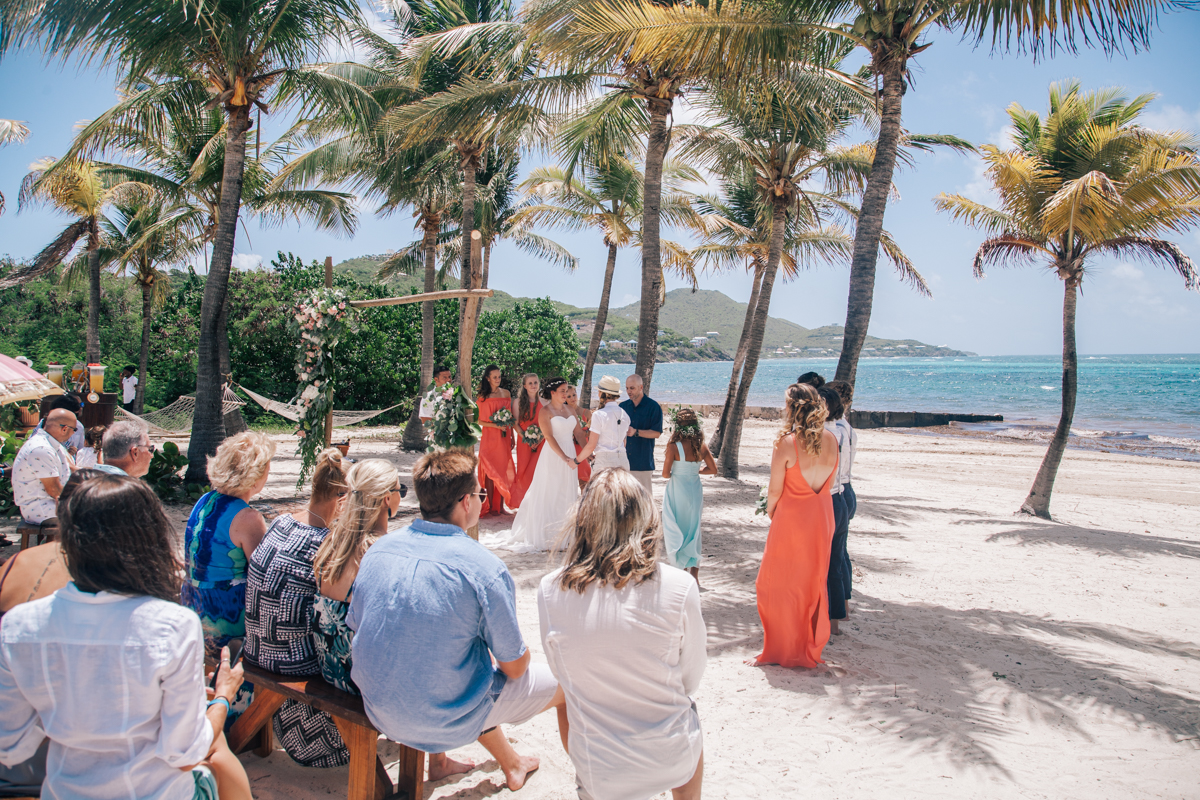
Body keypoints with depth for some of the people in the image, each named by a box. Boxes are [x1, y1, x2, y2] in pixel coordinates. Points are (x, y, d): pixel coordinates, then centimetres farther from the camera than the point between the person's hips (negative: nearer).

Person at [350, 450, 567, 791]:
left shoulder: (377, 550, -6)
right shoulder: (485, 568, -23)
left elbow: (355, 627, 7)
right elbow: (514, 666, -14)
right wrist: (519, 657, 10)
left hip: (380, 713, 6)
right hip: (447, 721, -6)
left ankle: (512, 764, 52)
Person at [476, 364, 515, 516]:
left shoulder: (506, 393, 9)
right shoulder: (483, 396, -2)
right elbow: (479, 421, -3)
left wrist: (512, 437, 9)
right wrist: (496, 425, -16)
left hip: (504, 437, 3)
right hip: (489, 437, -3)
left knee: (503, 470, 3)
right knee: (491, 471, -2)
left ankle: (500, 506, 9)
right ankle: (490, 507, 4)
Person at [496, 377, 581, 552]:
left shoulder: (568, 409, 11)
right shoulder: (545, 411, -9)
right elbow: (549, 437, -16)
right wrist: (566, 459, -21)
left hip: (570, 455, 7)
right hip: (553, 456, -7)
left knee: (567, 496, 9)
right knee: (550, 497, -1)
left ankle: (564, 535, 16)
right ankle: (548, 536, 6)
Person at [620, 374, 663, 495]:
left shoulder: (653, 407, -3)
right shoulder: (623, 406, 10)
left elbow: (657, 433, -8)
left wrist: (636, 432, -19)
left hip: (643, 460, -4)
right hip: (624, 459, 4)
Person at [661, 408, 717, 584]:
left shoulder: (674, 446, -15)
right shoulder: (702, 446, -2)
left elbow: (665, 473, -13)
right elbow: (713, 469, 6)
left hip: (677, 490, -4)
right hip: (695, 489, 5)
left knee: (676, 530, 8)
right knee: (694, 529, 14)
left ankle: (684, 568, 9)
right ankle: (694, 571, 15)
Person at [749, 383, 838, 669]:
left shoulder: (787, 443, -19)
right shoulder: (830, 439, -2)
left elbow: (775, 490, -14)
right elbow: (828, 480, 6)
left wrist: (770, 512, 6)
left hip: (791, 517, -6)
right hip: (823, 516, 6)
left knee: (777, 584, 7)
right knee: (814, 583, 18)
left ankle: (778, 650, 14)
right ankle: (811, 648, 29)